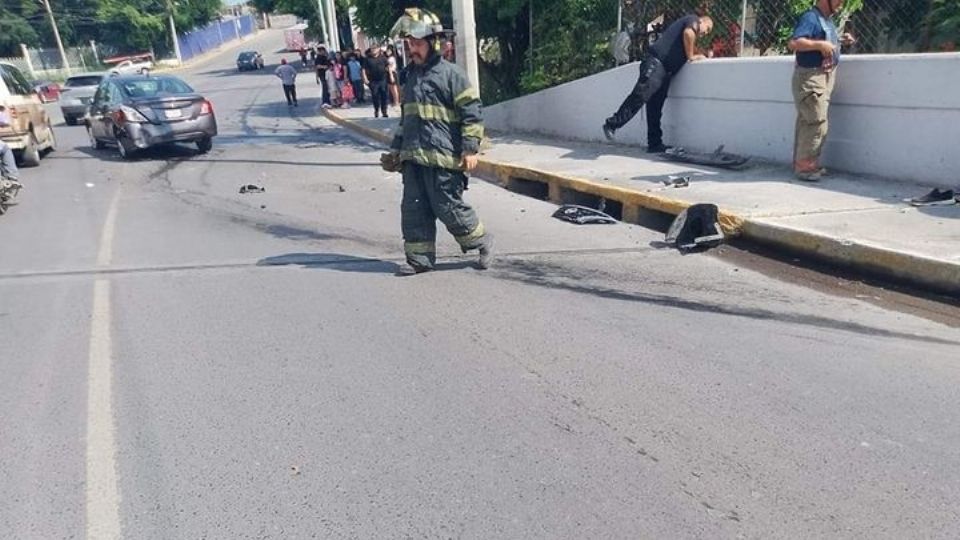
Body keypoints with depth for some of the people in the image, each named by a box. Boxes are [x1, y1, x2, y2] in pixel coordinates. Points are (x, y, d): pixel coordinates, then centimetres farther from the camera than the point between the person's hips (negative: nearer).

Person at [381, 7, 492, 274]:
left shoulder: (450, 73, -5)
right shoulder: (411, 75, 17)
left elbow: (472, 112, -8)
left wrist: (471, 149, -15)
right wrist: (396, 149, 23)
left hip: (442, 158, -7)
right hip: (413, 158, 7)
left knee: (449, 208, -2)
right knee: (413, 210, 6)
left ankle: (483, 244, 19)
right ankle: (419, 259, 16)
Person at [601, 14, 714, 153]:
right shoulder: (693, 20, 8)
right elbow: (688, 33, -13)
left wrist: (697, 56, 24)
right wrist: (690, 56, -5)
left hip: (665, 71, 9)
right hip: (656, 63, -9)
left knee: (655, 108, 5)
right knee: (639, 96, -18)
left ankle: (655, 144, 4)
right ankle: (612, 124, -18)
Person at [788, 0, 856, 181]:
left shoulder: (827, 19, 16)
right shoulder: (810, 17, -13)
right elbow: (793, 43, -25)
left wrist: (840, 40, 12)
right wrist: (820, 44, -26)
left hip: (824, 77, 10)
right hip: (810, 77, -10)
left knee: (807, 122, 11)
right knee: (817, 124, -11)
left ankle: (802, 163, 17)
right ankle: (805, 167, -5)